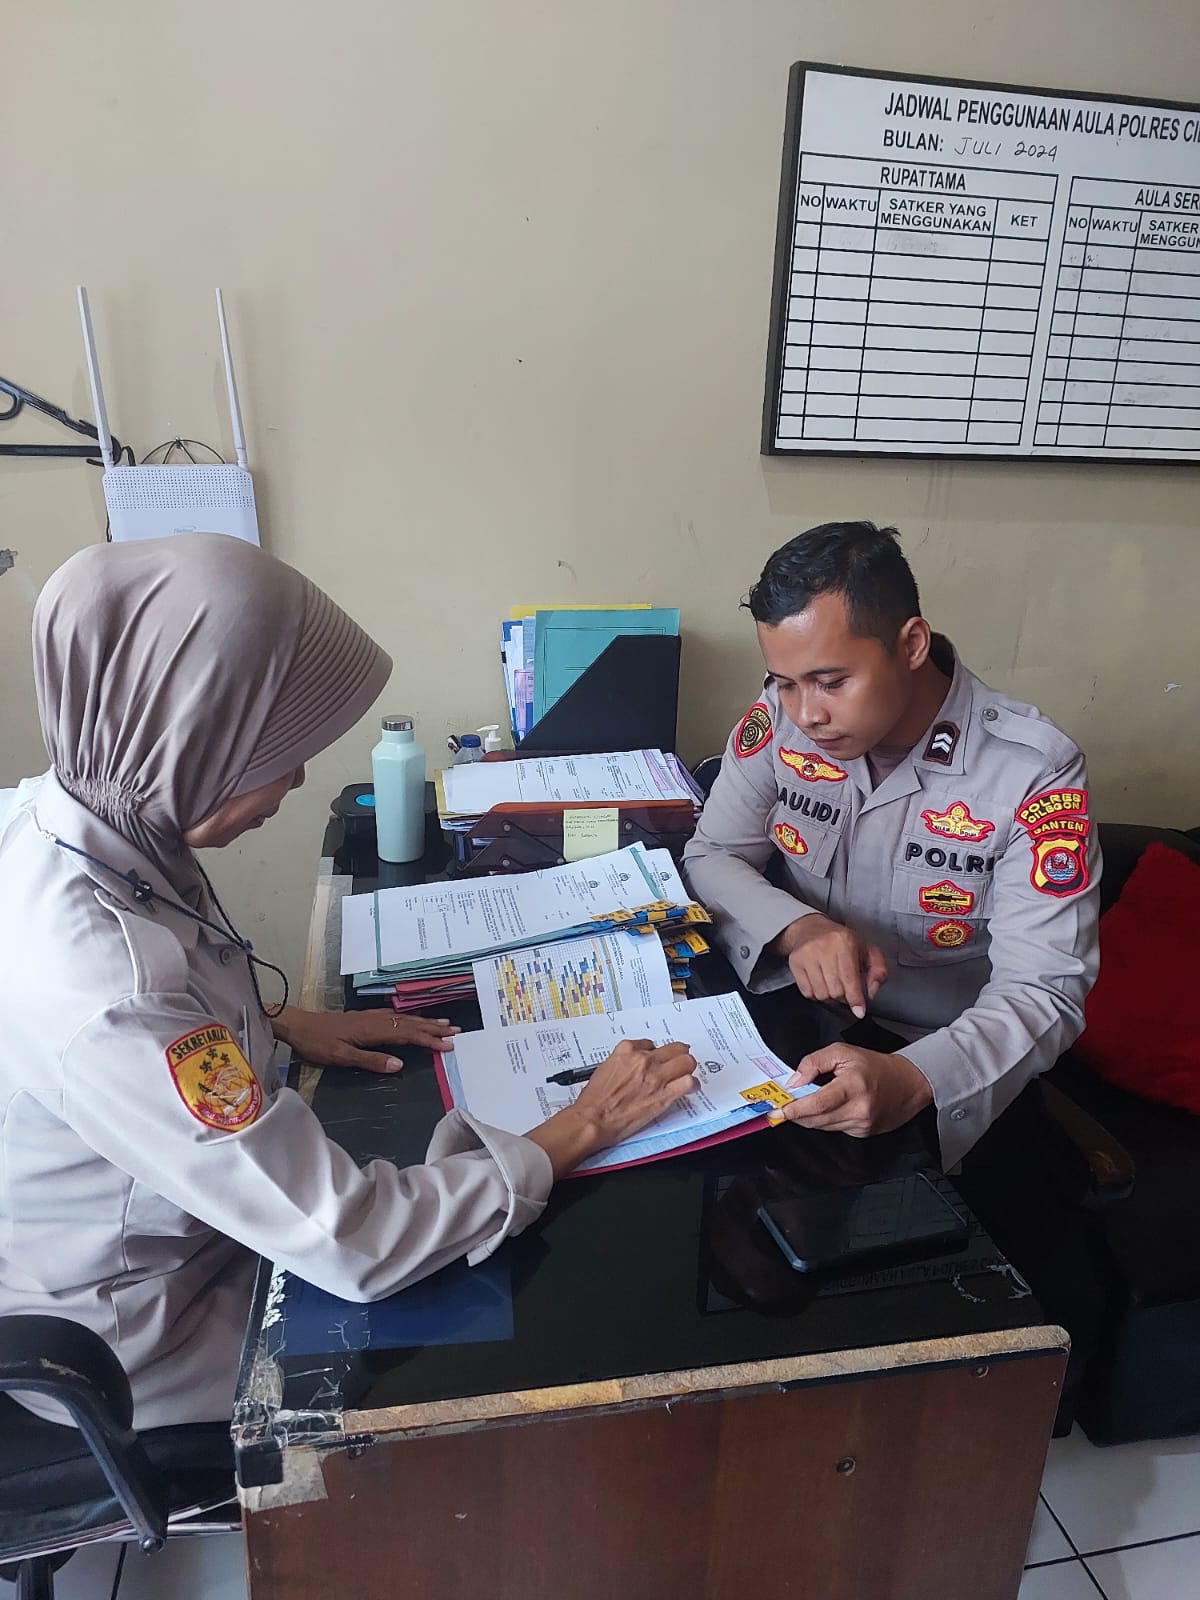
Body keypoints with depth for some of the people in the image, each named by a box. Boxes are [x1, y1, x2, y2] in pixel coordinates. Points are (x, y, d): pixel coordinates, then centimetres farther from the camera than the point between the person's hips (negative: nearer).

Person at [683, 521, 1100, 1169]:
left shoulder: (1033, 771, -20)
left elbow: (1045, 990, -23)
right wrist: (795, 926, -25)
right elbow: (712, 857, -2)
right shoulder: (781, 717, -10)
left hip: (943, 1060, -3)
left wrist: (912, 1078, -42)